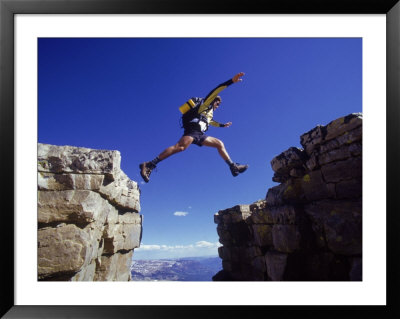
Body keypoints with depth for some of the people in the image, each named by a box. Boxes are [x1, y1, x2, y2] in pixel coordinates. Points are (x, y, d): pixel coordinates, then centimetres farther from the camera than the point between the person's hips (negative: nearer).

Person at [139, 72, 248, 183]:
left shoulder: (209, 111, 38)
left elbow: (209, 121, 59)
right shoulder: (206, 103, 15)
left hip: (199, 134, 10)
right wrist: (231, 81, -8)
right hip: (193, 129, -10)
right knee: (180, 146, -30)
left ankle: (233, 167, 9)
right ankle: (149, 165, -37)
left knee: (220, 144, 11)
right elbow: (215, 91, -2)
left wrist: (222, 125, 67)